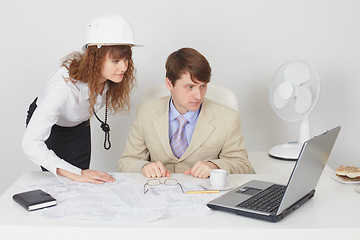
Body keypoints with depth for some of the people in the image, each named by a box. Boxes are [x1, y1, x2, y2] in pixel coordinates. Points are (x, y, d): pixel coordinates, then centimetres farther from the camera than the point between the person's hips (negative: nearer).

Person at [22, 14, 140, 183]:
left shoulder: (115, 77, -27)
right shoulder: (63, 86, -44)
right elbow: (30, 142, -45)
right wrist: (75, 174, -52)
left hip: (79, 122, 5)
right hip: (48, 122, -4)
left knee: (82, 183, 5)